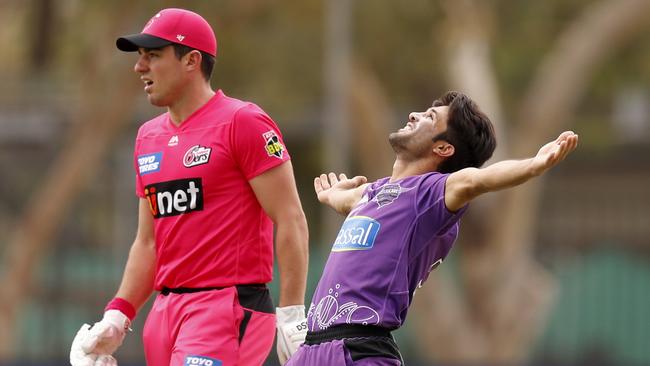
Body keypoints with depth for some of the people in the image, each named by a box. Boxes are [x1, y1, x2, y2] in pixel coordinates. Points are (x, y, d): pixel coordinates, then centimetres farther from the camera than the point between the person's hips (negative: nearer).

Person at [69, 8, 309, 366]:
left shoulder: (243, 122, -6)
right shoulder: (149, 136, 17)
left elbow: (290, 221, -10)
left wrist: (292, 316, -16)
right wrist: (117, 318, 12)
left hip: (229, 306, -8)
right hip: (166, 308, 8)